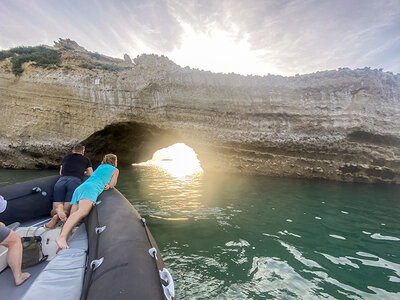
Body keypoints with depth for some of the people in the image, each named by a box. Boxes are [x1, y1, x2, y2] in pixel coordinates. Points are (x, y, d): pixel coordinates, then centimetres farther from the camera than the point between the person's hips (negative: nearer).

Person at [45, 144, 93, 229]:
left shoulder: (65, 158, 29)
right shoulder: (86, 160, 23)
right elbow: (91, 175, 25)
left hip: (61, 181, 2)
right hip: (75, 181, -2)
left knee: (53, 212, 7)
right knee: (67, 211, -1)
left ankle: (58, 208, -29)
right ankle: (57, 216, -37)